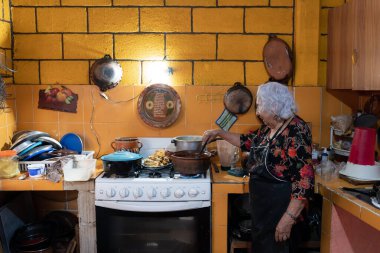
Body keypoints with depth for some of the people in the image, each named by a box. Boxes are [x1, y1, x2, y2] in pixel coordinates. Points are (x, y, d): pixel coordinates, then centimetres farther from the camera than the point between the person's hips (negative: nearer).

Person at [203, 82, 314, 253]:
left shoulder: (296, 131, -22)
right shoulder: (269, 127, 5)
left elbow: (304, 181, -25)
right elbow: (249, 141, 24)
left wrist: (288, 219, -27)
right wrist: (219, 133, 20)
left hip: (280, 206, -8)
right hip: (261, 203, 8)